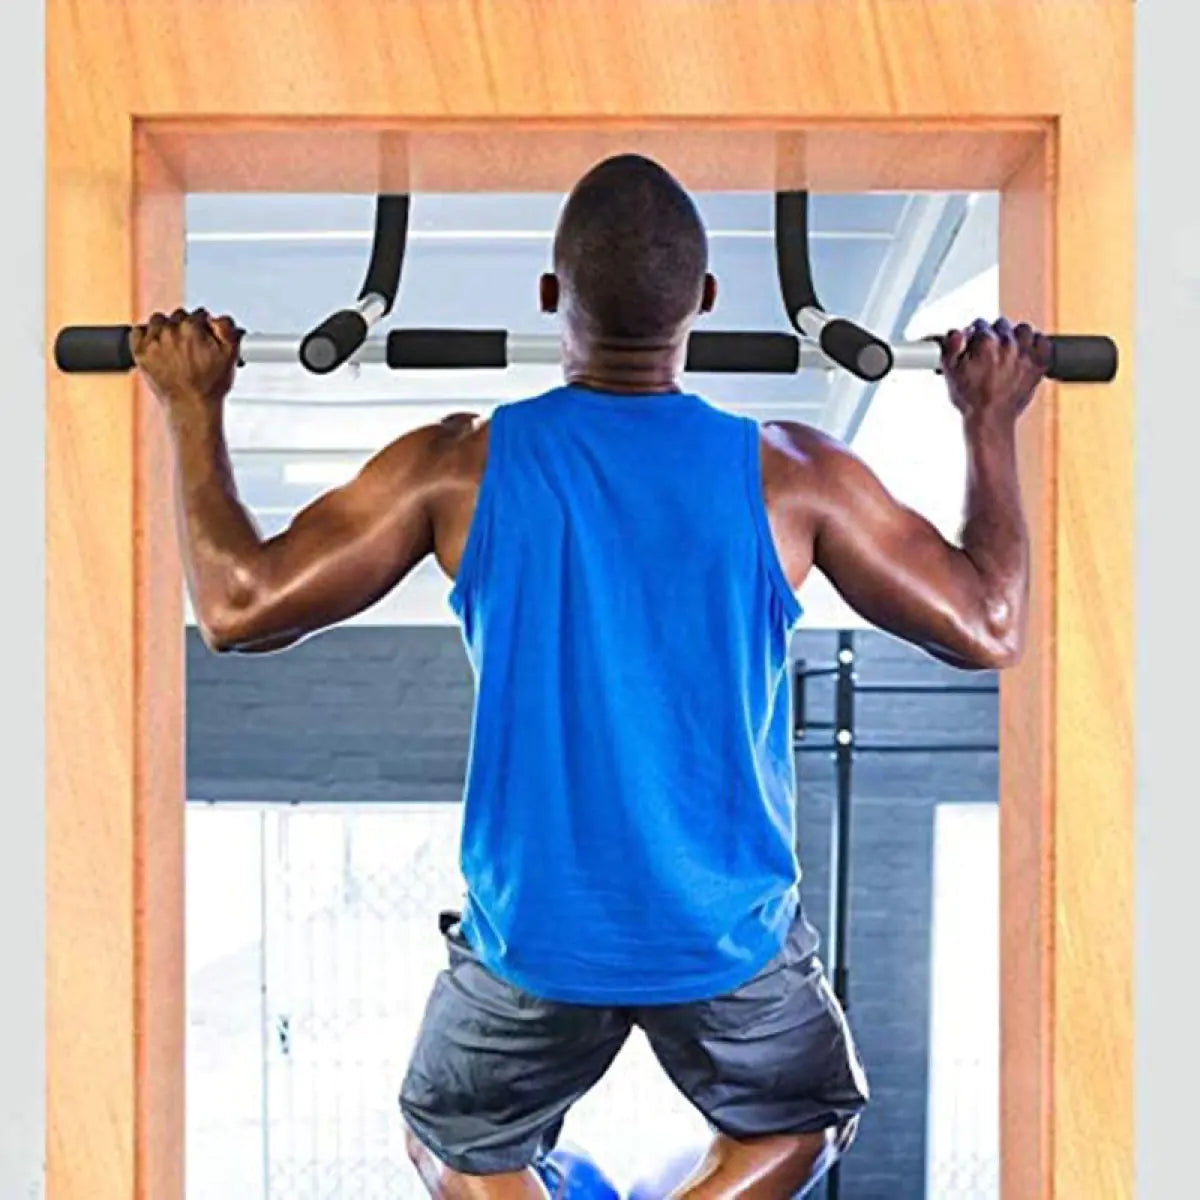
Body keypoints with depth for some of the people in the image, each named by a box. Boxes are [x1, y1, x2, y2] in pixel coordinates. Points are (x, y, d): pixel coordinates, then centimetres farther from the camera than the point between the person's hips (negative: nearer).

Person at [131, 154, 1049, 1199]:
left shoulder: (460, 470, -13)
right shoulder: (792, 475, -13)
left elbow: (237, 610, -8)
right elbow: (987, 629, -4)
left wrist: (192, 405, 4)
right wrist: (991, 421, 8)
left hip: (532, 935, 1)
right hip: (733, 935, 0)